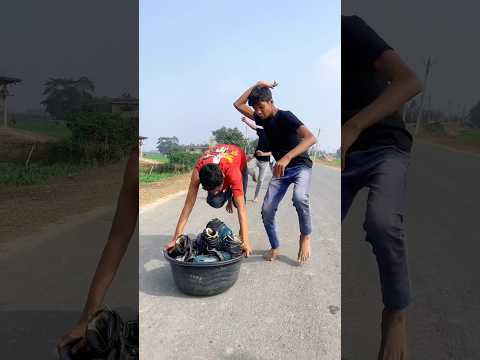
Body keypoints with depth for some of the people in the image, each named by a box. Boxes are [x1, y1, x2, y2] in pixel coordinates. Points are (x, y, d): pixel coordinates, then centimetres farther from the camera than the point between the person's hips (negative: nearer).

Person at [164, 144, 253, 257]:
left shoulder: (233, 171, -46)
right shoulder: (198, 172, -40)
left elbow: (241, 208, -46)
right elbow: (188, 205, -37)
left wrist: (245, 241, -51)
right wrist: (176, 238, -38)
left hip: (239, 162, -1)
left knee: (239, 203, -16)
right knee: (214, 201, -18)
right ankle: (228, 196, 17)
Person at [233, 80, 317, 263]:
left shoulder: (285, 116, -20)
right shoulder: (262, 119, 1)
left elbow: (311, 138, -34)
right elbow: (238, 104, 7)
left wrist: (287, 157, -48)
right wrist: (256, 85, -4)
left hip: (301, 166, -6)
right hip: (281, 169, 6)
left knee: (299, 198, -36)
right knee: (267, 209, -6)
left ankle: (305, 236, -9)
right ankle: (275, 247, 13)